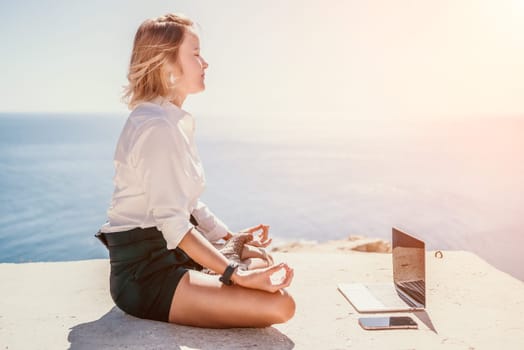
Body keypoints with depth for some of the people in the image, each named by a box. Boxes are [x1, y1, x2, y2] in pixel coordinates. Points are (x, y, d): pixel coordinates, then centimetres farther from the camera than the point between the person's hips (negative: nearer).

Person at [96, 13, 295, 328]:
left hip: (165, 255, 10)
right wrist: (236, 275, -28)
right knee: (280, 304, -22)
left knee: (259, 259, 26)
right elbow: (173, 223, -25)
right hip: (144, 274, -10)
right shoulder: (158, 127, -20)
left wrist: (231, 239, 9)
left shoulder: (175, 122, 12)